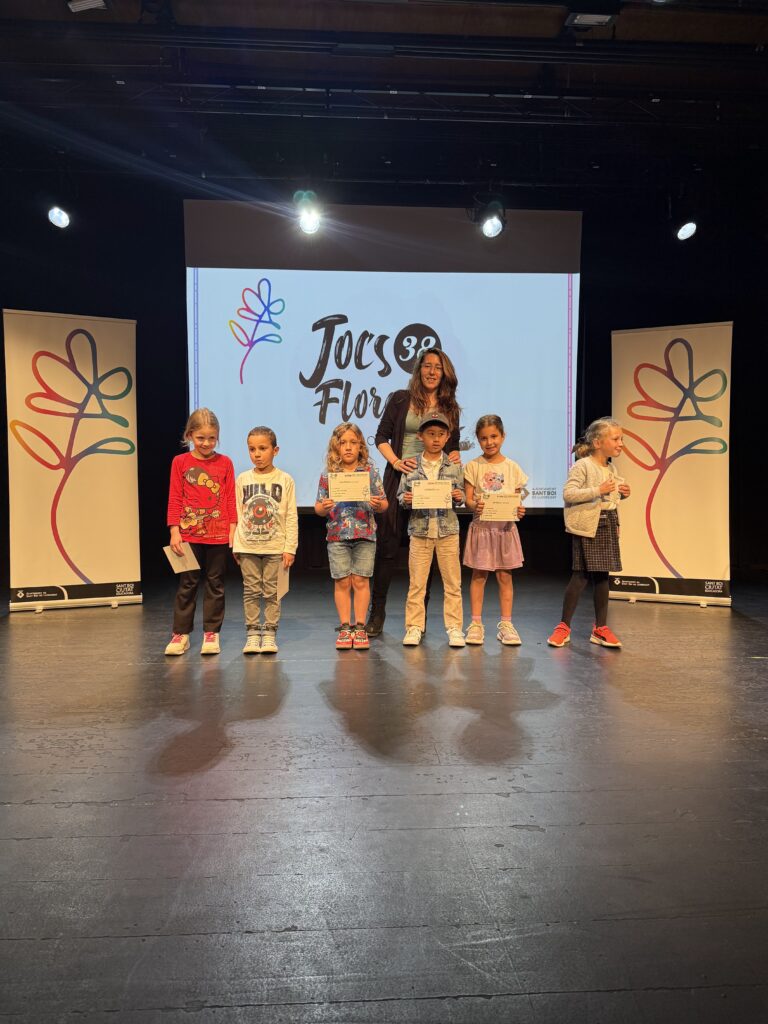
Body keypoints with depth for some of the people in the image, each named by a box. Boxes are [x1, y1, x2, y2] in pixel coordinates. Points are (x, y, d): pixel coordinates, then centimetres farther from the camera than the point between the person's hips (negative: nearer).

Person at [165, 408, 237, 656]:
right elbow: (175, 500, 1)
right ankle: (181, 634, 14)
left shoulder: (225, 463, 3)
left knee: (215, 584, 8)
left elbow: (230, 499, 3)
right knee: (186, 584, 6)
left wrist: (232, 530, -3)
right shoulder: (180, 462, 1)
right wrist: (174, 531, -5)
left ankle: (211, 633, 17)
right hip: (188, 534, 0)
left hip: (218, 535, 1)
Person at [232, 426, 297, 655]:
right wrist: (235, 546, 1)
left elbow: (291, 517, -1)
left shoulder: (285, 480, 0)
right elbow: (236, 515, 6)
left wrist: (290, 548, -6)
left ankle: (269, 633, 13)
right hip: (247, 546, 2)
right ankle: (252, 634, 15)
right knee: (251, 591, 6)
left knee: (272, 591, 4)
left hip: (275, 547, -1)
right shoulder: (242, 479, 5)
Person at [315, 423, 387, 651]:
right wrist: (324, 507, -17)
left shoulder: (370, 471, 2)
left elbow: (383, 503, 4)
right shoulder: (327, 475, 2)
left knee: (361, 581, 4)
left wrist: (378, 504, -17)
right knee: (342, 582, 6)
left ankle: (359, 627, 14)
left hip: (365, 535, 0)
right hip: (337, 536, 0)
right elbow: (319, 508, 5)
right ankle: (345, 628, 16)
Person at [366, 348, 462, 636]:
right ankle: (377, 611, 10)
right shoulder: (401, 399, 5)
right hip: (400, 478, -2)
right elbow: (382, 436, 4)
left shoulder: (450, 408, 13)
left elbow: (453, 447, 17)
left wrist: (454, 457, -5)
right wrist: (395, 461, -11)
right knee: (387, 544, -2)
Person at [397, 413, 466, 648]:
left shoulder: (455, 465, 3)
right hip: (420, 530, -1)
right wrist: (405, 499, -17)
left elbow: (460, 494, 8)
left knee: (452, 582, 7)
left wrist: (459, 497, -13)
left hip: (448, 530, 1)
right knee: (416, 583, 5)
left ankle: (454, 627, 17)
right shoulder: (411, 465, 1)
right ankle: (414, 627, 14)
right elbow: (400, 494, 4)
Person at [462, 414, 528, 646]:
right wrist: (474, 506, -25)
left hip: (505, 527, 1)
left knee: (505, 575, 6)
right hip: (481, 526, -1)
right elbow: (468, 499, -3)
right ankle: (476, 624, 13)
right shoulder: (473, 466, 0)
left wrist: (519, 510, -16)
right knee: (478, 575, 5)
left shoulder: (512, 467, 5)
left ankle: (506, 624, 15)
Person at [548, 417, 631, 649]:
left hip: (608, 524, 7)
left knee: (602, 575, 9)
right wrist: (598, 491, -26)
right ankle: (564, 626, 4)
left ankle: (600, 629, 17)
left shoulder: (611, 468, 14)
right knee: (582, 575, -6)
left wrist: (623, 493, 7)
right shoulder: (582, 465, -11)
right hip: (587, 525, -7)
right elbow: (568, 493, -21)